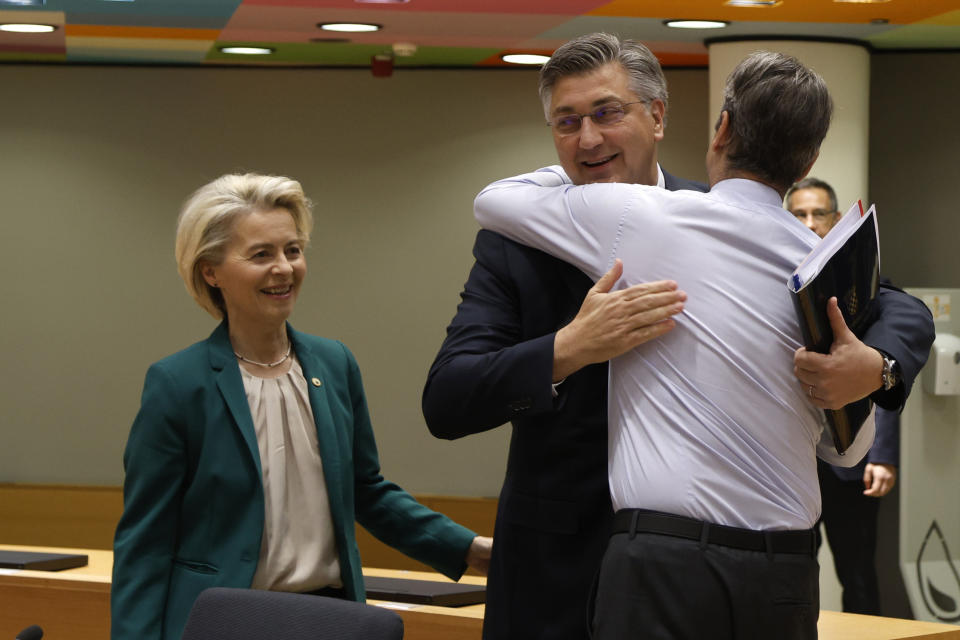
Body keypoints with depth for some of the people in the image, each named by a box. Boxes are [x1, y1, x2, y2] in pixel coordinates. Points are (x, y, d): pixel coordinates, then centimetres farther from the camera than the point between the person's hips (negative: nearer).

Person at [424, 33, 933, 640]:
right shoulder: (514, 246, -2)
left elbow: (898, 308, 3)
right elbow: (444, 404, -12)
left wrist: (875, 365, -22)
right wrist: (567, 349, -29)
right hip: (560, 565, 0)